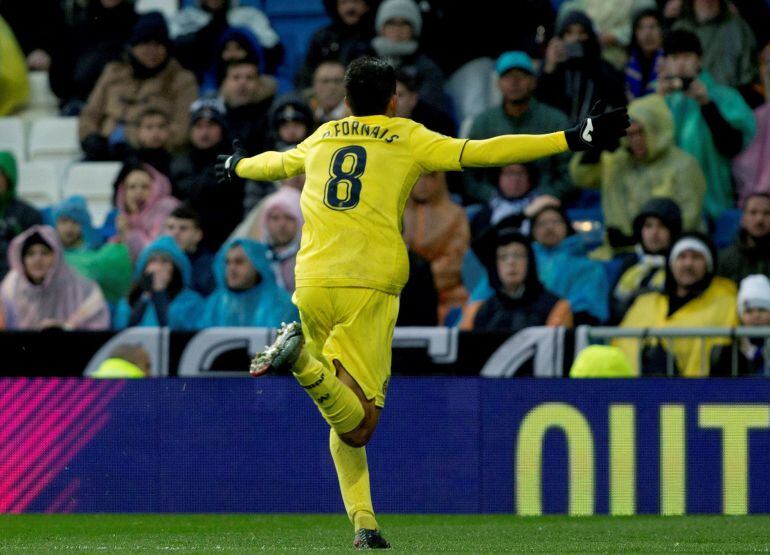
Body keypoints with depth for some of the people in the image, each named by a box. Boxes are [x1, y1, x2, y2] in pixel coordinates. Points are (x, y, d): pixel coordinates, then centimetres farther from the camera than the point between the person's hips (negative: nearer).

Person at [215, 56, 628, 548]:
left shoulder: (322, 139, 21)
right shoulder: (409, 139, 10)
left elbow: (278, 163, 41)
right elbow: (482, 153, 1)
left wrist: (238, 166, 65)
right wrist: (574, 139, 2)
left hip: (312, 284, 4)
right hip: (371, 286, -4)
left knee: (344, 422, 15)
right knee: (358, 427, -10)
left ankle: (363, 521, 0)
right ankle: (303, 358, -34)